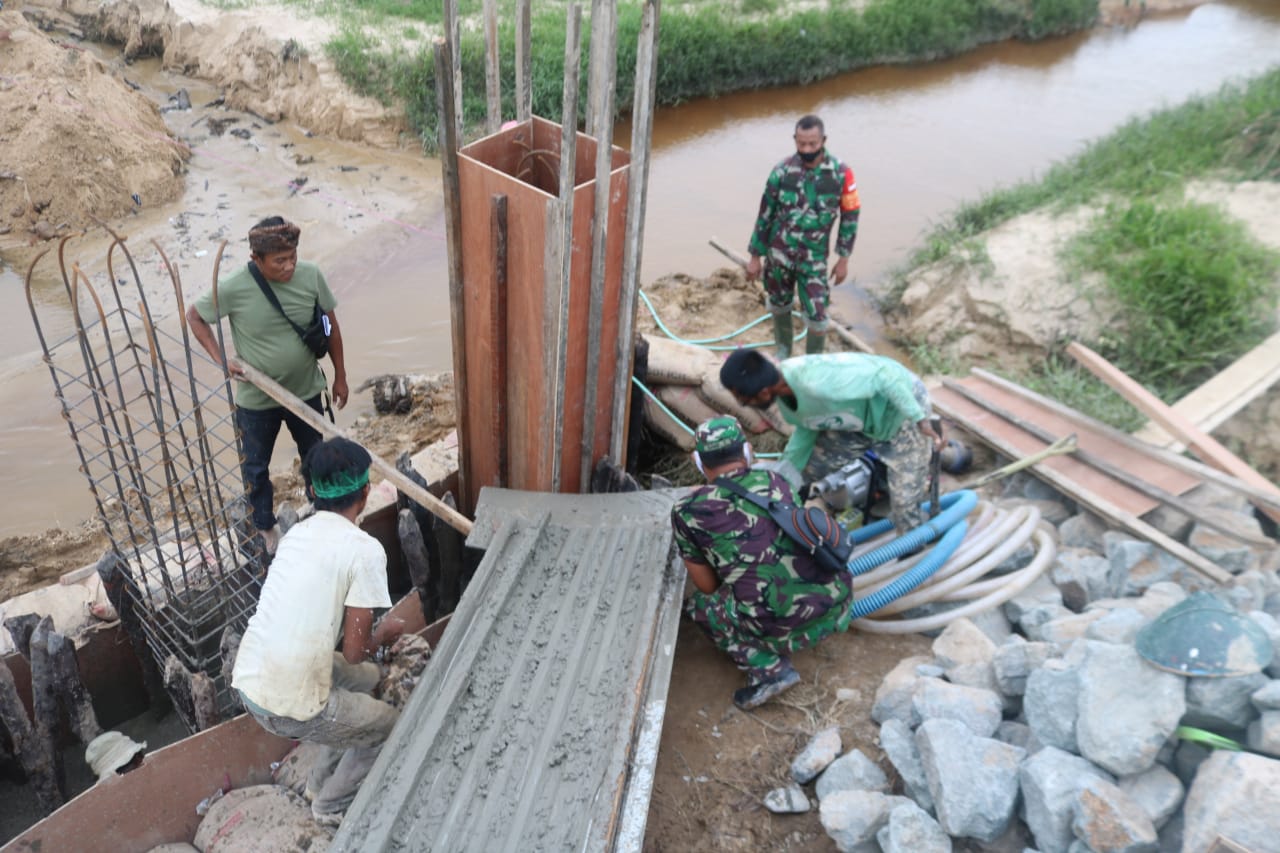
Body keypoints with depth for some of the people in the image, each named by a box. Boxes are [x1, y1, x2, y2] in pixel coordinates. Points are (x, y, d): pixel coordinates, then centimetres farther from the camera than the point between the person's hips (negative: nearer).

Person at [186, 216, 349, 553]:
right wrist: (220, 358, -17)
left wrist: (340, 376, 4)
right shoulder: (233, 289, -24)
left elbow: (331, 326, -2)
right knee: (255, 468, 18)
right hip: (256, 400, -2)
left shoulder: (311, 276, -17)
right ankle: (264, 527, 42)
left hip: (306, 392, 2)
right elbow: (194, 316, -5)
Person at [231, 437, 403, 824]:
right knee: (388, 725, 19)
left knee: (369, 678, 29)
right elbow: (355, 652, -14)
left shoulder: (296, 533, 6)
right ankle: (331, 804, 33)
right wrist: (384, 633, 7)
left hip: (247, 682, 7)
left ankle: (322, 780, 40)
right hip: (289, 709, -7)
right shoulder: (365, 550, -17)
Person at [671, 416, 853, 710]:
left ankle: (768, 668, 3)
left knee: (701, 606, 22)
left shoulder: (687, 512, 3)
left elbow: (707, 586, 12)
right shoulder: (774, 480, 14)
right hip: (838, 602, 5)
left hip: (784, 620, -5)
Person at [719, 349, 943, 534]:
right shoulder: (785, 395, -12)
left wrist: (921, 420, -29)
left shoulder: (817, 382, -41)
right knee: (806, 466, 8)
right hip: (862, 416, 8)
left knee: (905, 504, -8)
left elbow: (884, 375, -34)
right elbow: (806, 427, 5)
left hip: (902, 410, -8)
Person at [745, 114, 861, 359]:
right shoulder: (782, 171, -9)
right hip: (778, 254, 2)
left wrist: (843, 259, 0)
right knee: (780, 307, 18)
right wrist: (755, 256, 2)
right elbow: (766, 214, -1)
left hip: (813, 258, -1)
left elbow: (850, 215, -1)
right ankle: (783, 351, 42)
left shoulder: (841, 173, -11)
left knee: (817, 319, -4)